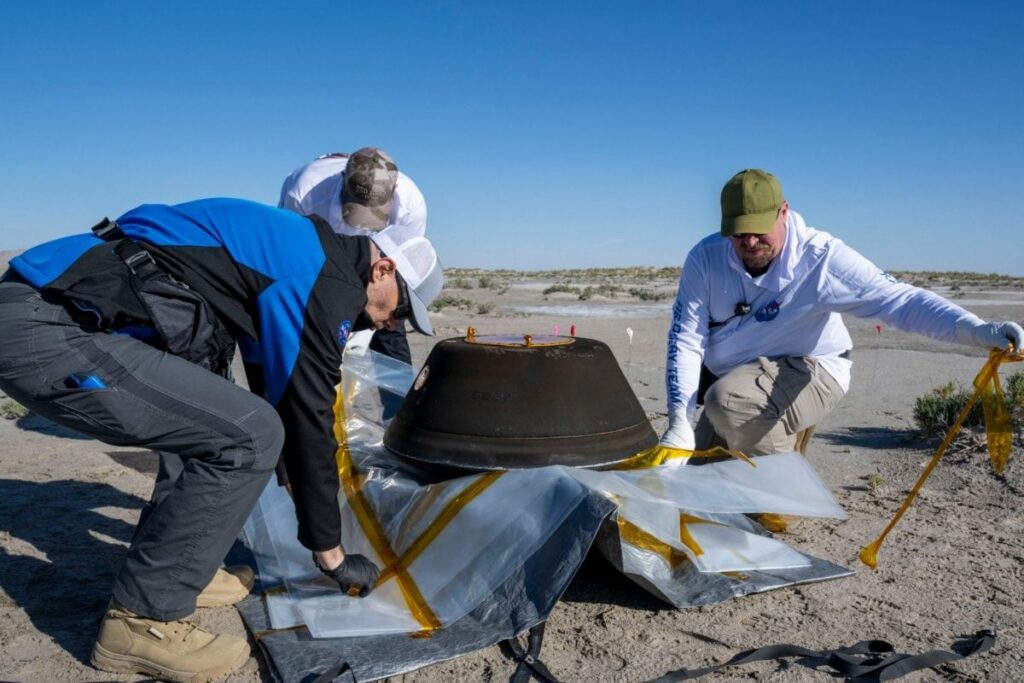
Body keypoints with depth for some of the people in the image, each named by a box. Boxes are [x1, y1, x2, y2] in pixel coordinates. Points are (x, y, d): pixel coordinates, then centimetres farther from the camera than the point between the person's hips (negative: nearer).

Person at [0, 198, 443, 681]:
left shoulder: (295, 252, 20)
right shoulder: (327, 280, -10)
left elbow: (281, 397, 29)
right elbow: (308, 419, -8)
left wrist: (299, 483, 39)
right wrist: (330, 553, 4)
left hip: (54, 312, 11)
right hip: (48, 331, -11)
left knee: (208, 413, 22)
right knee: (250, 435, -13)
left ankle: (171, 566, 23)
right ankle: (141, 620, 0)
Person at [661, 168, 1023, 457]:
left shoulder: (820, 258, -22)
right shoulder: (705, 258, -15)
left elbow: (898, 299, -28)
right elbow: (685, 339, -18)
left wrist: (979, 331, -45)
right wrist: (680, 420, -27)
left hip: (807, 374, -4)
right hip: (731, 384, 5)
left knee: (727, 400, -35)